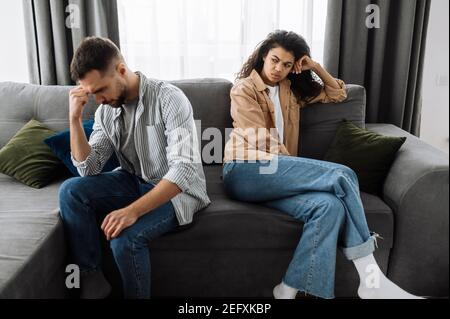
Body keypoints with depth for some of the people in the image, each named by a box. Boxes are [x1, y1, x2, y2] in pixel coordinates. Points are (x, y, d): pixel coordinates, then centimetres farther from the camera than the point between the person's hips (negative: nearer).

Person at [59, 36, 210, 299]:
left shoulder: (168, 98, -20)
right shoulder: (106, 110, 1)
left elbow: (184, 169, -29)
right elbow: (88, 169, -2)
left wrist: (132, 211, -37)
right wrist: (75, 118, -15)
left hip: (177, 191, -6)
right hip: (134, 182, 6)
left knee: (124, 237, -30)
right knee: (71, 191, -15)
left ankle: (136, 294, 0)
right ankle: (92, 279, -2)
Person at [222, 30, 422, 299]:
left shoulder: (292, 89, 25)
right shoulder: (244, 89, 6)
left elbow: (338, 94, 31)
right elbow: (263, 141, -6)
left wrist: (316, 67, 17)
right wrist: (297, 169, -9)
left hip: (275, 175, 6)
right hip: (246, 172, -6)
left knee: (329, 205, -30)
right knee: (341, 175, -24)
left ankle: (289, 290, -26)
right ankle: (370, 279, -20)